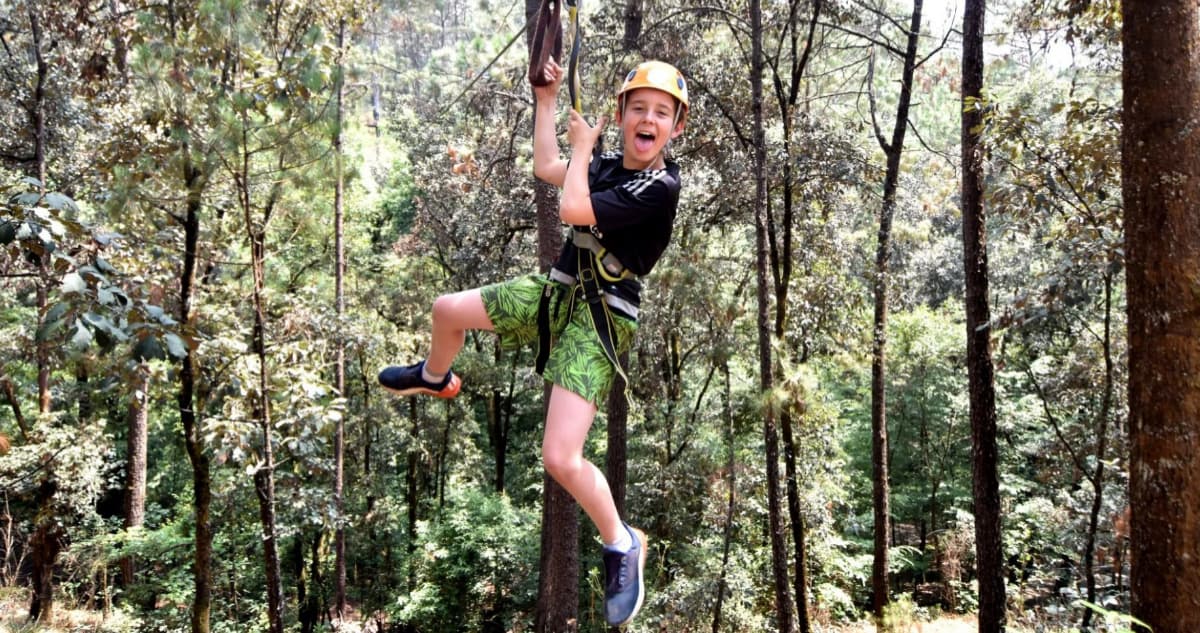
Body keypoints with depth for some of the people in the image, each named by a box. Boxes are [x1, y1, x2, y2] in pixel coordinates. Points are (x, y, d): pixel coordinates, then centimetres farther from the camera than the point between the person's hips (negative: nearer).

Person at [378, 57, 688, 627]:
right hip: (556, 293, 8)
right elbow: (545, 168, 18)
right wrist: (546, 97, 19)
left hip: (600, 318, -8)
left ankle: (621, 546, 7)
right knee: (448, 309, 17)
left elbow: (572, 208, -25)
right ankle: (435, 378, 54)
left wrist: (581, 144, -9)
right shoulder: (609, 164, 4)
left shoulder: (660, 186, -19)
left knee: (560, 458, -20)